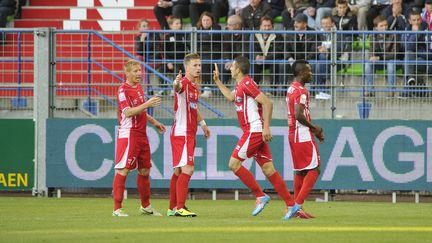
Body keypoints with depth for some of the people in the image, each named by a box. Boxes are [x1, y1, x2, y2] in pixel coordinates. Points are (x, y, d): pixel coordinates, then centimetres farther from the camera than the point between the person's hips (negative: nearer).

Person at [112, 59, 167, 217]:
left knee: (144, 170, 15)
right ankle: (117, 209, -9)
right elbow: (128, 112, -24)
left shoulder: (139, 87, 15)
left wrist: (153, 122, 26)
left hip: (141, 135, 9)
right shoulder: (123, 90, -12)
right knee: (123, 170, -9)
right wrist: (147, 104, -29)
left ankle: (145, 206, 27)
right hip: (128, 134, -9)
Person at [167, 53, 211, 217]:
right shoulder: (184, 83, -14)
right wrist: (176, 84, -63)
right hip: (182, 134, -10)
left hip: (189, 134, 10)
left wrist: (202, 123, 38)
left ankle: (172, 208, 18)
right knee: (187, 169, -16)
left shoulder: (194, 85, 15)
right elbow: (178, 88, -40)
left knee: (179, 171, 13)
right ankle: (180, 208, -16)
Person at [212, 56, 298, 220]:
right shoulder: (241, 86, 18)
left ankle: (260, 196, -7)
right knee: (268, 169, 3)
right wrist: (217, 81, 40)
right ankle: (291, 204, -2)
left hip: (254, 131, -9)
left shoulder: (247, 84, -11)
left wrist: (266, 127, -22)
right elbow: (231, 96, 41)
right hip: (257, 132, 9)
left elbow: (267, 103, -18)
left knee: (234, 163, -7)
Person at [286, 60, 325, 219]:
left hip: (293, 134, 10)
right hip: (303, 135, -10)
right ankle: (297, 205, -15)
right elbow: (299, 115, -24)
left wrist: (314, 129, 16)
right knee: (314, 169, -8)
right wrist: (314, 128, -11)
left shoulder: (291, 89, 16)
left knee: (300, 170, 14)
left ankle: (296, 207, 13)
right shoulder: (301, 91, -15)